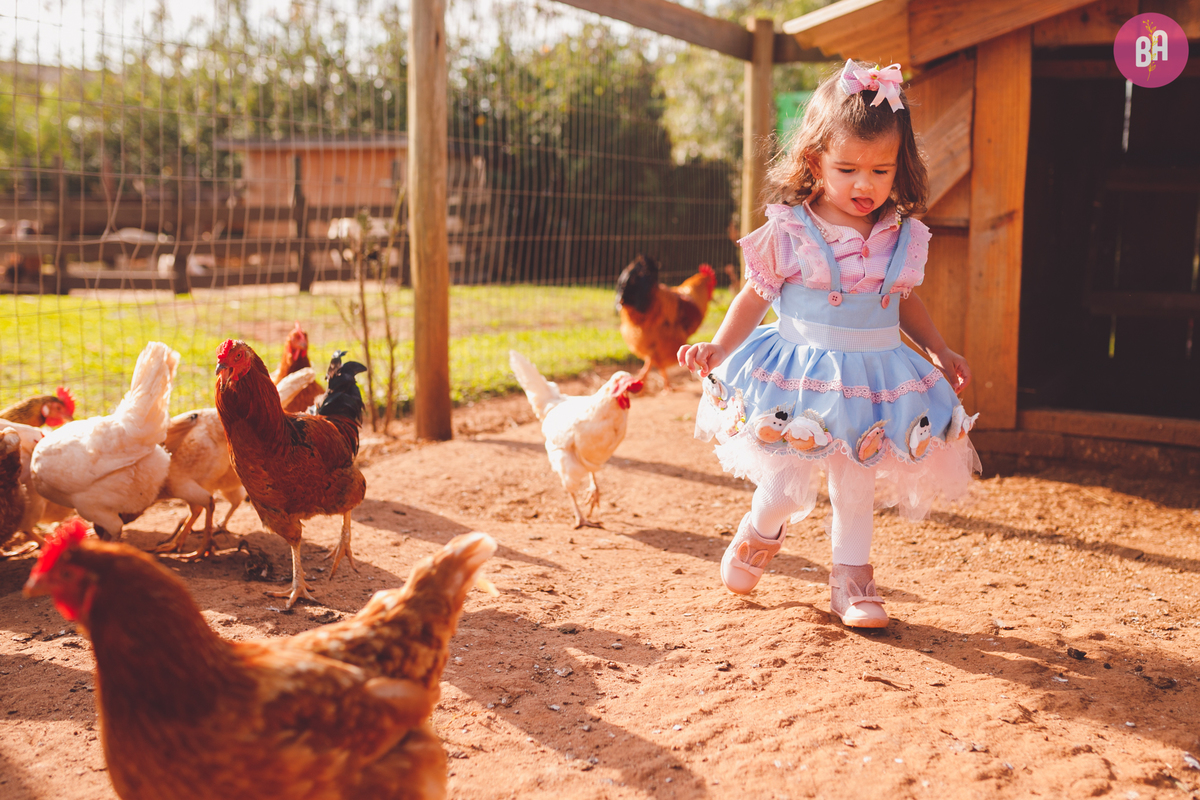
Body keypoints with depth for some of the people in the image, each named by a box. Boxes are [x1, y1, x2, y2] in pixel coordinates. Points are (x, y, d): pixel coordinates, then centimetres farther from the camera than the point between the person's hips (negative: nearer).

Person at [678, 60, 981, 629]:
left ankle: (851, 580, 28)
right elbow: (755, 296, -3)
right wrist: (718, 348, -14)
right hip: (800, 377, -3)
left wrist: (941, 353, 18)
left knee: (856, 486, 10)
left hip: (873, 377, 3)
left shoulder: (901, 237, -1)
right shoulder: (788, 232, -12)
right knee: (788, 488, -2)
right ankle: (760, 532, 33)